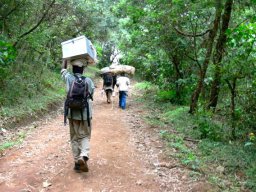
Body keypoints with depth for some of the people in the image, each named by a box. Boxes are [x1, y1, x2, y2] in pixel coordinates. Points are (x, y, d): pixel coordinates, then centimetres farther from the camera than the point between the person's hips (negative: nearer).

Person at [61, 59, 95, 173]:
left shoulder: (69, 78, -4)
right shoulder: (88, 81, -6)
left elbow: (63, 69, 16)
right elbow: (91, 93, 6)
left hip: (72, 114, 1)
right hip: (85, 114, -1)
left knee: (74, 138, 12)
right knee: (85, 136, 10)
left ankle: (77, 162, 15)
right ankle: (83, 156, -14)